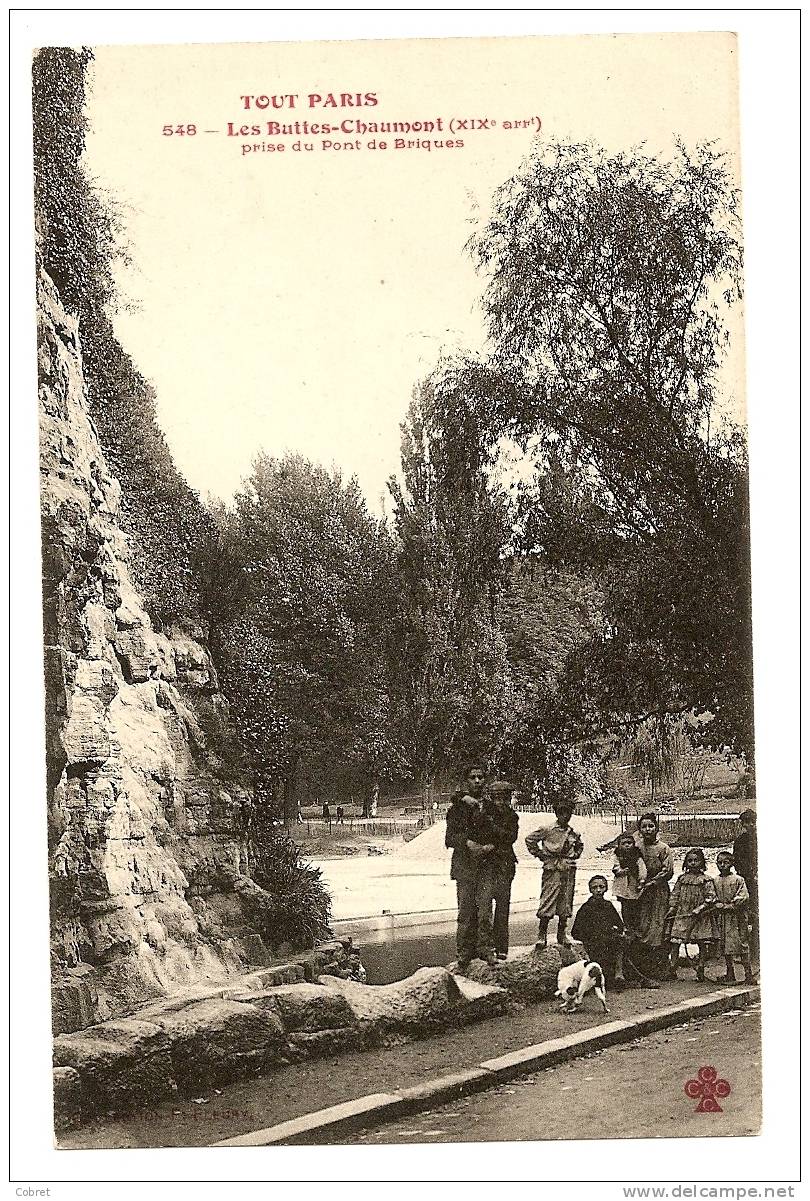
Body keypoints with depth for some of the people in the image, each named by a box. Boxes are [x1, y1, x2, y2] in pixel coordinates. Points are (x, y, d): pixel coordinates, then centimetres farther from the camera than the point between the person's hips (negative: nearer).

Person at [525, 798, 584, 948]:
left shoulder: (574, 834, 10)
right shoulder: (547, 830, -4)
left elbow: (579, 845, 31)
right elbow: (530, 840, 2)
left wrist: (575, 855, 14)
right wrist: (539, 854, -1)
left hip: (569, 871, 5)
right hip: (552, 870, -5)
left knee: (565, 903, 8)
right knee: (547, 903, -6)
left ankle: (561, 934, 20)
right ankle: (541, 936, 0)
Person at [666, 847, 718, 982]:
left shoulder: (706, 880, -1)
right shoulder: (682, 878, 9)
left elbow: (711, 897, -6)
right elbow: (675, 894, 13)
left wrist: (700, 909, -15)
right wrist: (672, 908, 2)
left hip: (701, 917, -2)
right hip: (682, 915, 2)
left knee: (703, 944, 1)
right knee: (675, 941, -4)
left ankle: (700, 968, 14)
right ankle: (672, 969, 0)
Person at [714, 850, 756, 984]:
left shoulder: (738, 879, -2)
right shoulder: (715, 881, 10)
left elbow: (743, 897, -8)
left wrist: (731, 905, -14)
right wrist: (719, 905, -5)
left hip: (737, 916, -4)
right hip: (722, 917, 4)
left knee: (742, 944, -5)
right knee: (725, 945, 6)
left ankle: (748, 974, 0)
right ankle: (730, 975, 15)